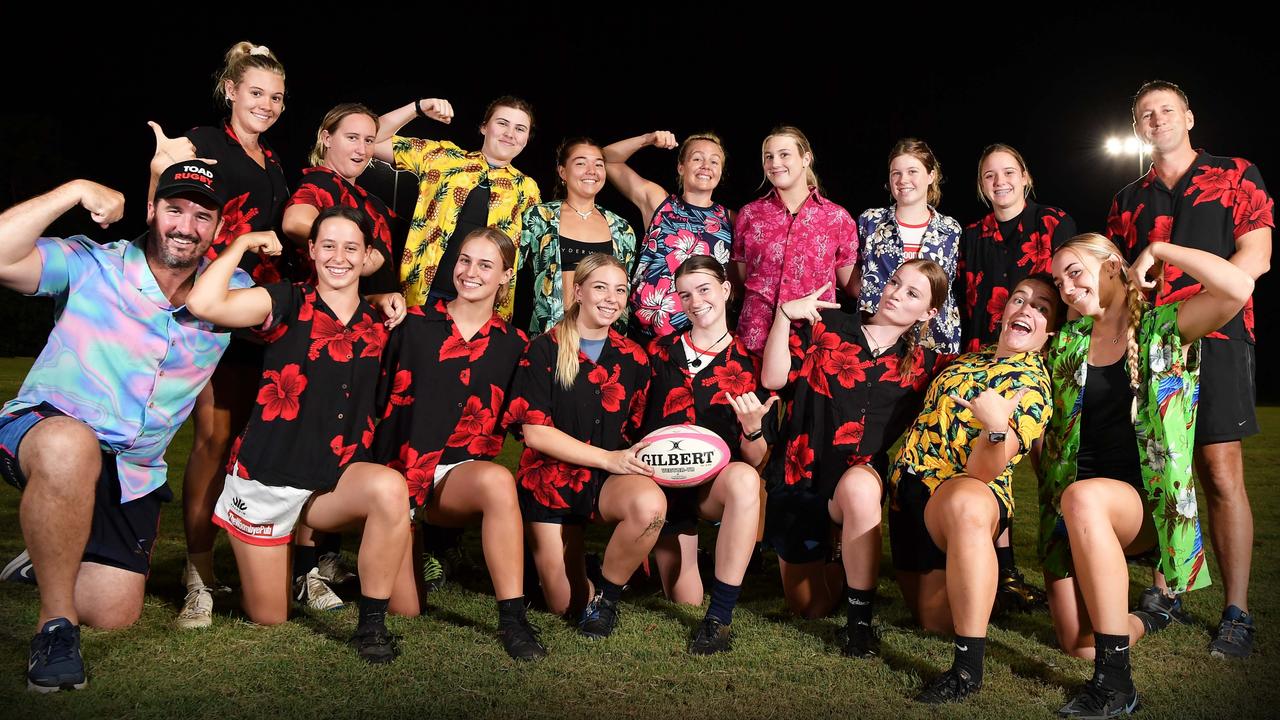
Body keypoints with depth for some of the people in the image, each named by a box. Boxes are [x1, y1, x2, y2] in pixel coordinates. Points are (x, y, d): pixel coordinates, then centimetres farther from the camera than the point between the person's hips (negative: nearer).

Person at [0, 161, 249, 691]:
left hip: (133, 471, 4)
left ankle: (54, 556, 39)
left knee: (114, 614, 1)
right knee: (71, 448, -43)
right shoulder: (91, 266, -8)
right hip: (43, 429, -4)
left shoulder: (230, 293, 3)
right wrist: (75, 190, -26)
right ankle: (55, 624, -20)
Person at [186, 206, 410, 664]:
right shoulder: (288, 304, -8)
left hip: (336, 480, 2)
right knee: (268, 619, 9)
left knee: (391, 489, -35)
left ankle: (372, 624, -17)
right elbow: (203, 304, -24)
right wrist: (243, 243, -12)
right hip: (266, 479, -2)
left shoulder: (378, 324, 4)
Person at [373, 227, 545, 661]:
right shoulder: (415, 324, 1)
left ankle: (512, 619, -28)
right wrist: (382, 476, -5)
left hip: (462, 472, 0)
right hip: (399, 471, 0)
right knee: (405, 610, -6)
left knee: (498, 481, -38)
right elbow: (381, 401, 1)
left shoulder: (513, 345, 5)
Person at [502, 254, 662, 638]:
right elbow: (535, 433, -12)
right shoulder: (544, 350, -5)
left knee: (650, 503, -34)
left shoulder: (633, 358, 6)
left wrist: (638, 459, -11)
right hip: (551, 478, -2)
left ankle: (607, 592, -8)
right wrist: (609, 458, -18)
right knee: (566, 604, -1)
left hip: (611, 479, 2)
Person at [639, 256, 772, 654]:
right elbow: (636, 419, 8)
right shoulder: (661, 350, 3)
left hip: (719, 482, -1)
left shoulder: (749, 363, -1)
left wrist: (753, 429, -24)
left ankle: (720, 617, -31)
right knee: (685, 602, -1)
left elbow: (755, 460, -4)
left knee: (745, 480, -38)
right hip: (665, 480, 1)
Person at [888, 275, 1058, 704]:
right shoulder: (972, 356, 14)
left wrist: (999, 427, -37)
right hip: (910, 485, 8)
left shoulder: (1030, 385, -8)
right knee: (934, 619, 8)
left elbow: (981, 472, -21)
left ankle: (969, 668, -39)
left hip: (965, 493, -7)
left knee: (967, 504, -45)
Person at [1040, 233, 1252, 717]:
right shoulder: (1067, 343, 12)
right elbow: (1047, 430, 18)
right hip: (1074, 510, 4)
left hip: (1144, 501, -4)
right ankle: (1145, 618, 30)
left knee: (1083, 499, -40)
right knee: (1079, 644, -10)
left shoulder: (1165, 330, 1)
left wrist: (1156, 251, -9)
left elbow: (1238, 287, -19)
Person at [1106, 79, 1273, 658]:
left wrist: (1192, 302, -13)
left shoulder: (1235, 176, 10)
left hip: (1214, 336, -4)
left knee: (1221, 474, -8)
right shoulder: (1127, 201, 20)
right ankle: (1164, 595, 14)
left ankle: (1237, 615, -3)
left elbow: (1254, 256, -1)